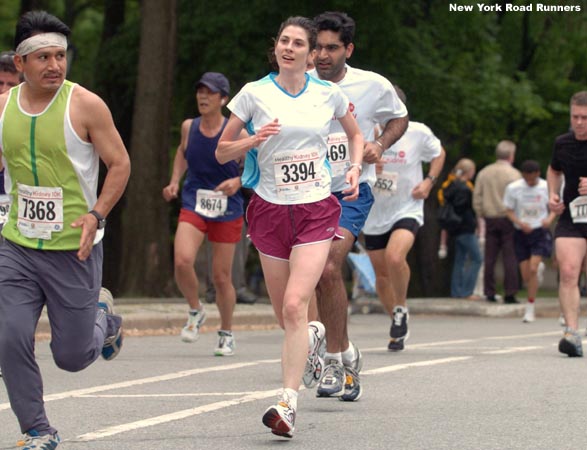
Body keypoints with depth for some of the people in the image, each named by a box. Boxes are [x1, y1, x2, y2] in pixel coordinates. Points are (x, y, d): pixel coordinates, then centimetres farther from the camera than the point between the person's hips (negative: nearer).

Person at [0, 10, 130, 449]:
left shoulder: (85, 105, -10)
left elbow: (120, 164, -6)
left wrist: (96, 215, -18)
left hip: (74, 248, -3)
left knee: (72, 356, 5)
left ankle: (103, 315, 40)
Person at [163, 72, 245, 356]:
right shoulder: (189, 127, 1)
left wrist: (238, 182, -23)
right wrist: (174, 182, 11)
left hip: (227, 210, -2)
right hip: (193, 205, 2)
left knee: (221, 277, 4)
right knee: (182, 261, -22)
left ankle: (226, 334, 27)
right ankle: (195, 311, 6)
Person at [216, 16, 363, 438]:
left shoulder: (328, 94, 4)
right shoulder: (254, 94, 0)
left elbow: (356, 134, 23)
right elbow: (222, 152, 5)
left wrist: (355, 168, 5)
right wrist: (254, 139, -14)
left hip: (316, 210, -2)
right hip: (270, 209, 2)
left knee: (295, 305, -17)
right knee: (284, 312, 5)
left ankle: (288, 404, -21)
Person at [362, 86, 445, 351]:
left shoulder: (418, 133, -8)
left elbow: (439, 154, 12)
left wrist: (429, 181, -3)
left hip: (407, 210, -3)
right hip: (374, 213, 3)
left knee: (394, 257, -30)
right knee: (382, 276, 9)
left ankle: (401, 309, -5)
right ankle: (399, 328, 32)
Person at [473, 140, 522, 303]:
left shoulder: (484, 173, 7)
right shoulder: (513, 174, -7)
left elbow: (477, 198, 9)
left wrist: (481, 217, 16)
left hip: (490, 219, 4)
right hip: (508, 219, -4)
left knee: (489, 258, 6)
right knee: (510, 258, -2)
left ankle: (489, 292, 6)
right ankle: (510, 293, -6)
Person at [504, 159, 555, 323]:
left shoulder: (546, 187, -4)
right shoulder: (513, 188, -4)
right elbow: (509, 211, 2)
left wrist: (550, 219, -13)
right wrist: (520, 223, -16)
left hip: (540, 232, -2)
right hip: (521, 234, 2)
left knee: (533, 269, -17)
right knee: (525, 275, 1)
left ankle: (530, 309, -10)